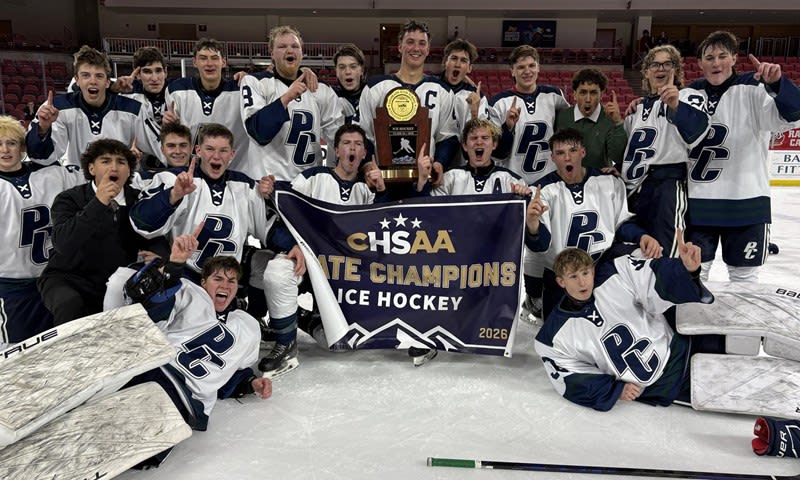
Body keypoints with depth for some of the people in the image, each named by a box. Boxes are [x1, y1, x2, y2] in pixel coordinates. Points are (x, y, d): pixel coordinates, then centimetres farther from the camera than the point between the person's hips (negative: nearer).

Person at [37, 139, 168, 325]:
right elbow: (63, 243, -21)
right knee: (70, 304, -34)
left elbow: (156, 240, 4)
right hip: (68, 279, -3)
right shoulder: (68, 199, -4)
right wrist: (98, 203, -28)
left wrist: (157, 255, -21)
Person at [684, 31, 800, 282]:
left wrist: (777, 82, -37)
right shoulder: (691, 94, 5)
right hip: (698, 201, 3)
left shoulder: (753, 89, -7)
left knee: (744, 275, 11)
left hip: (745, 201, -3)